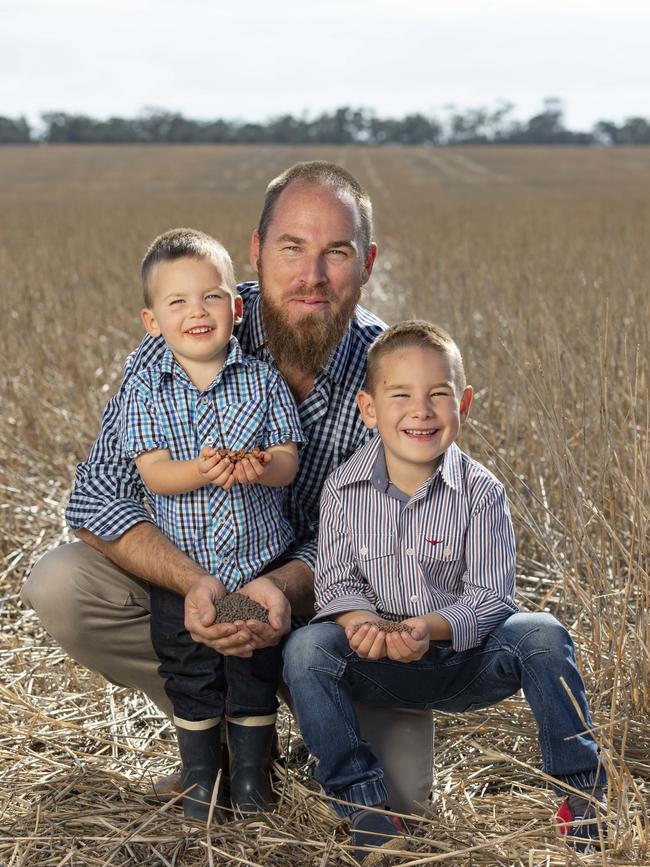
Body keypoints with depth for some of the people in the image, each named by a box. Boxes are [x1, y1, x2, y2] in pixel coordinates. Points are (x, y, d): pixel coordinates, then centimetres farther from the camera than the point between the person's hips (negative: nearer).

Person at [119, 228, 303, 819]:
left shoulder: (263, 380, -3)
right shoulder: (146, 390, -5)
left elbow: (288, 460, -8)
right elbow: (152, 472, -13)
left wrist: (257, 467, -30)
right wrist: (199, 471, -33)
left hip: (259, 559, 0)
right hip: (180, 564, 0)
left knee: (256, 671, 10)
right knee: (190, 676, 12)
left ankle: (253, 776, 28)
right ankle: (200, 776, 30)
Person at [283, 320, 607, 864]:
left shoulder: (480, 492, -11)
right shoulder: (345, 490, -7)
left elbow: (490, 597, -14)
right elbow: (336, 582, -5)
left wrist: (432, 628, -33)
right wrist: (359, 621, -29)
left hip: (465, 663, -1)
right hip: (380, 670, 1)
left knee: (542, 635, -27)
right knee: (306, 649, -26)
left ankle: (584, 794, -10)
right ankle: (366, 808, -20)